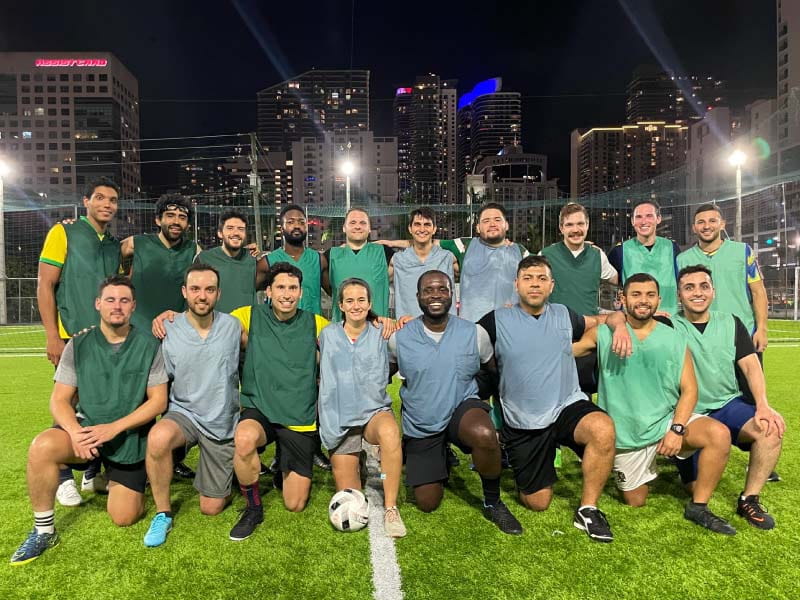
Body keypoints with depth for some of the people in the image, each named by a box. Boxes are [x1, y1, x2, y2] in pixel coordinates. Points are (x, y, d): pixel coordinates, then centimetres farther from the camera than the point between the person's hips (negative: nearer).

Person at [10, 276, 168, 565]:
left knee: (124, 517, -3)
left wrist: (113, 428, -19)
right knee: (42, 447, -31)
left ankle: (115, 481, 32)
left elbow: (158, 401, -8)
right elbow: (59, 400, -2)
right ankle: (44, 531, -9)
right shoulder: (79, 345, -2)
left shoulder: (149, 345, -6)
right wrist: (75, 432, -22)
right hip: (86, 426, 1)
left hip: (131, 436, -1)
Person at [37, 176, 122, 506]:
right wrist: (53, 337, -13)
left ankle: (93, 473, 23)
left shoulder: (116, 245, 13)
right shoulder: (64, 232, -2)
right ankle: (64, 478, 17)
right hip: (74, 338, -5)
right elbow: (45, 286, -6)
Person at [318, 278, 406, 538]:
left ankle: (390, 508, -25)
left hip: (374, 410, -1)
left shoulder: (381, 335, 3)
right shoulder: (328, 335, 5)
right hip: (339, 419, 2)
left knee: (390, 432, -41)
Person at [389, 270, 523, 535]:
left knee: (484, 435, -38)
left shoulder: (475, 333, -9)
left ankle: (493, 503, -8)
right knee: (427, 504, 6)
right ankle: (441, 461, 40)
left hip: (462, 408, -1)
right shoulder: (399, 338, -9)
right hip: (420, 426, 2)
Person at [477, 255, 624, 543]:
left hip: (567, 406, 2)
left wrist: (619, 325, -5)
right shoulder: (497, 320, -2)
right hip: (522, 423, -1)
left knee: (604, 429, -33)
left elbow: (604, 319, 19)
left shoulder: (564, 315, 7)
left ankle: (587, 509, -12)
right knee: (538, 503, 3)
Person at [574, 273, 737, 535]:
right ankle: (639, 474, 43)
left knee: (719, 434, -27)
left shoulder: (675, 340, 0)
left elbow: (689, 390, -4)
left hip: (667, 420, 1)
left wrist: (677, 428, -16)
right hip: (626, 434, -1)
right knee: (635, 502, 8)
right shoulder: (604, 334, -5)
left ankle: (698, 507, -9)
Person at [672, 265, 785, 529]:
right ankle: (685, 465, 33)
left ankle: (748, 500, -8)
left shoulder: (730, 323, 5)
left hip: (729, 405, 3)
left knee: (771, 427, -29)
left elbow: (751, 366, -3)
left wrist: (763, 406, -17)